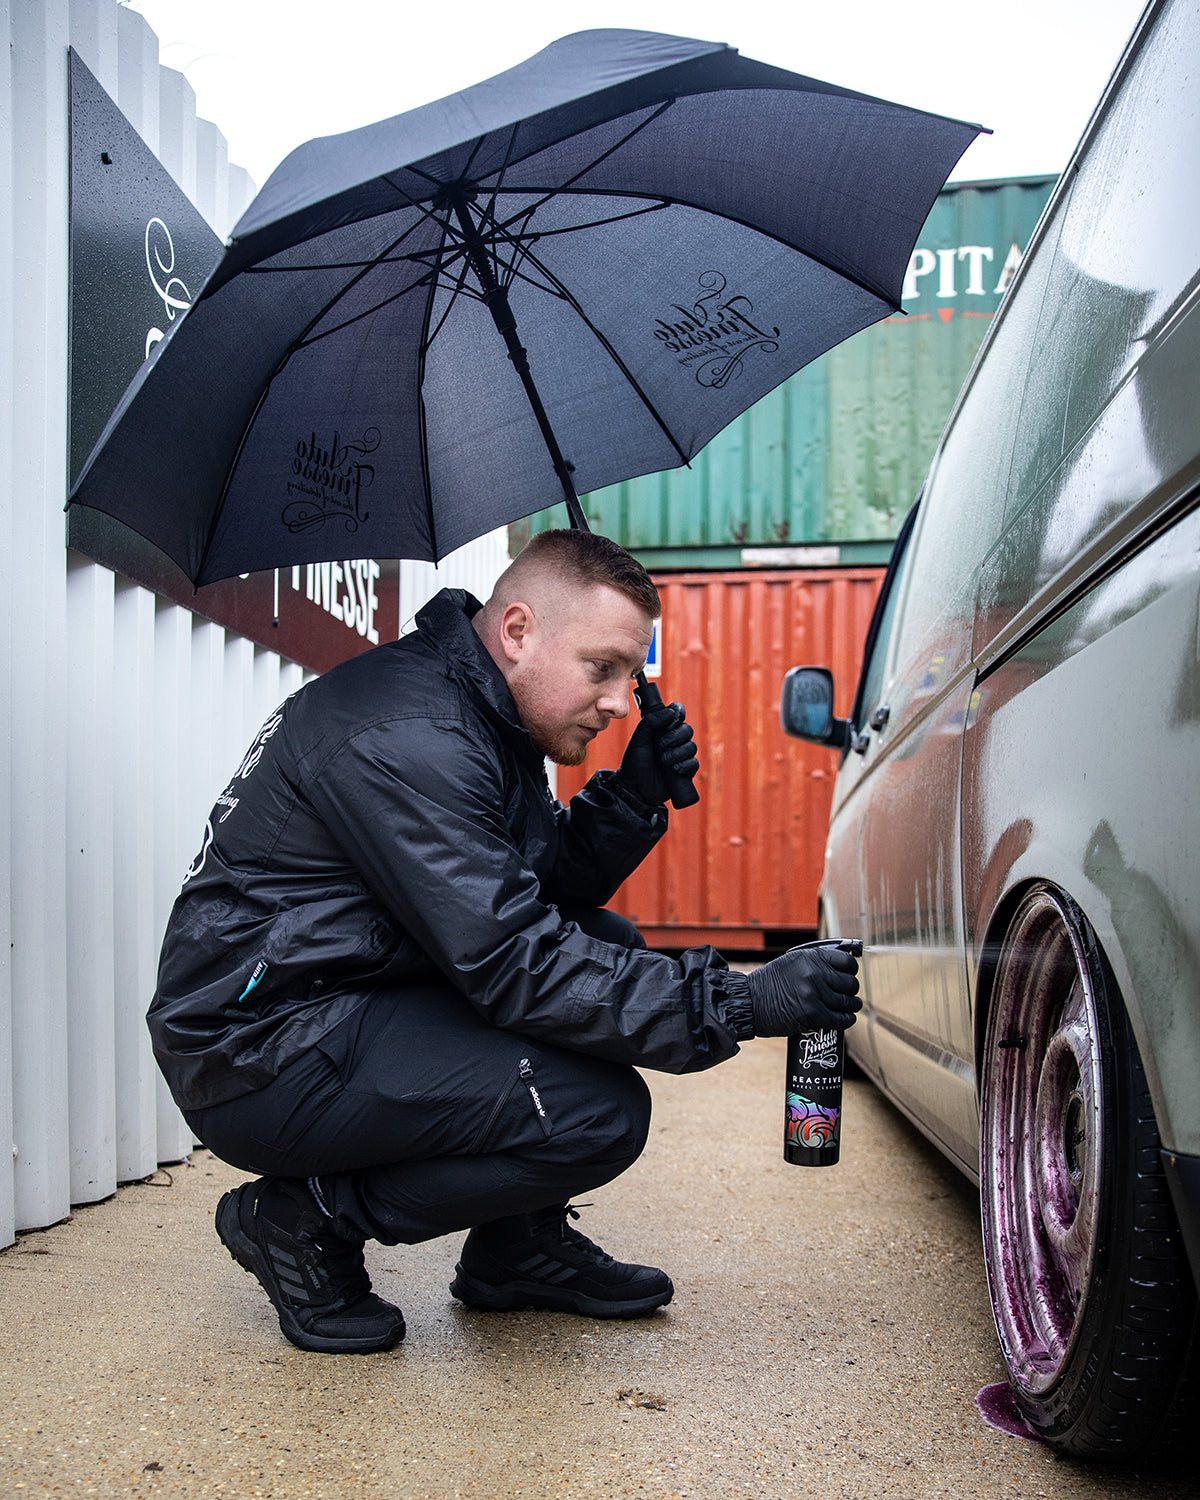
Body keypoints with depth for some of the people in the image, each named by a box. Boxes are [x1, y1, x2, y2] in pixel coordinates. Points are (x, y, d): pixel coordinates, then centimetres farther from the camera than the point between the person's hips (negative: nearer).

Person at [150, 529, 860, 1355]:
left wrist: (632, 799, -5)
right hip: (257, 1058, -10)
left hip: (346, 1002, 10)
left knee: (610, 946, 8)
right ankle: (308, 1219, -4)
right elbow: (514, 965, -27)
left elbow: (543, 889, 13)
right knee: (600, 1114, -22)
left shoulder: (479, 715, 9)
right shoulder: (405, 738, -23)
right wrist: (743, 1003, -26)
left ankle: (519, 1246, 14)